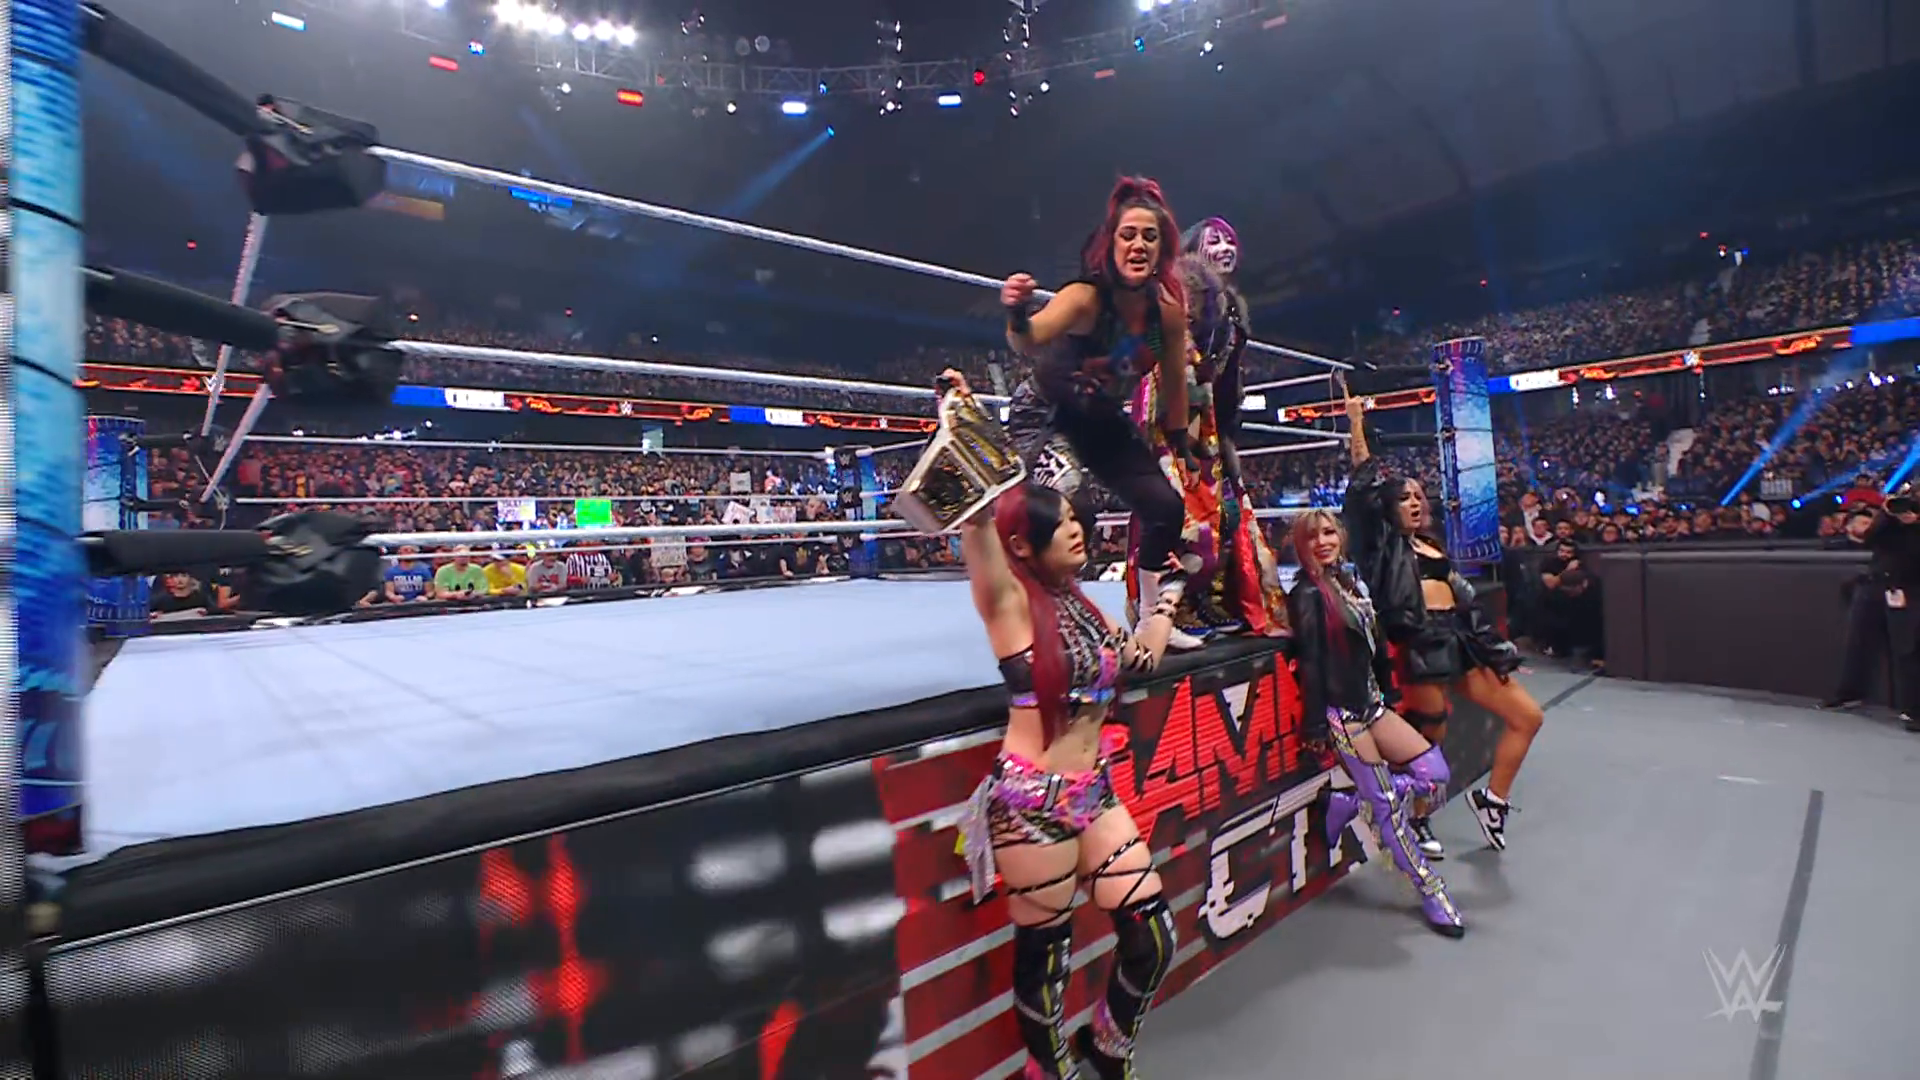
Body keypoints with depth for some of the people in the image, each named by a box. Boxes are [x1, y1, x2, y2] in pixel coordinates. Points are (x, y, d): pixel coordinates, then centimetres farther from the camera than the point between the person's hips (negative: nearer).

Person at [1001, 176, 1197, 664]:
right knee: (1068, 509, -31)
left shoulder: (1169, 310, -12)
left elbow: (1175, 384, 3)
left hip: (1105, 423, 6)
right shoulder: (1086, 297, -28)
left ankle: (1154, 622, 16)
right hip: (1044, 414, -6)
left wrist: (1181, 447, 11)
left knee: (1166, 507, -1)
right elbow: (1031, 342, -48)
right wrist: (1018, 316, -70)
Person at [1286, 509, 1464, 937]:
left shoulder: (1348, 581, 11)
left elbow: (1374, 644, 15)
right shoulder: (1308, 594, -10)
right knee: (1386, 802, 0)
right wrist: (1315, 725, -16)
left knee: (1434, 772, 4)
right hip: (1341, 710, -8)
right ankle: (1430, 891, 16)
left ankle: (1342, 807, 15)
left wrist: (1385, 692, 14)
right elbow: (1309, 661, -14)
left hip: (1369, 702, 8)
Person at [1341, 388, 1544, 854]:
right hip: (1421, 640, -8)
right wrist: (1357, 424, -7)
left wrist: (1495, 649, 18)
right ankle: (1419, 820, 16)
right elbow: (1365, 485, -6)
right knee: (1430, 737, -5)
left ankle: (1492, 797, 24)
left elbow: (1464, 597, 22)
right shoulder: (1386, 542, 4)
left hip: (1459, 637, 8)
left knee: (1527, 716, 8)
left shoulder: (1435, 546, 24)